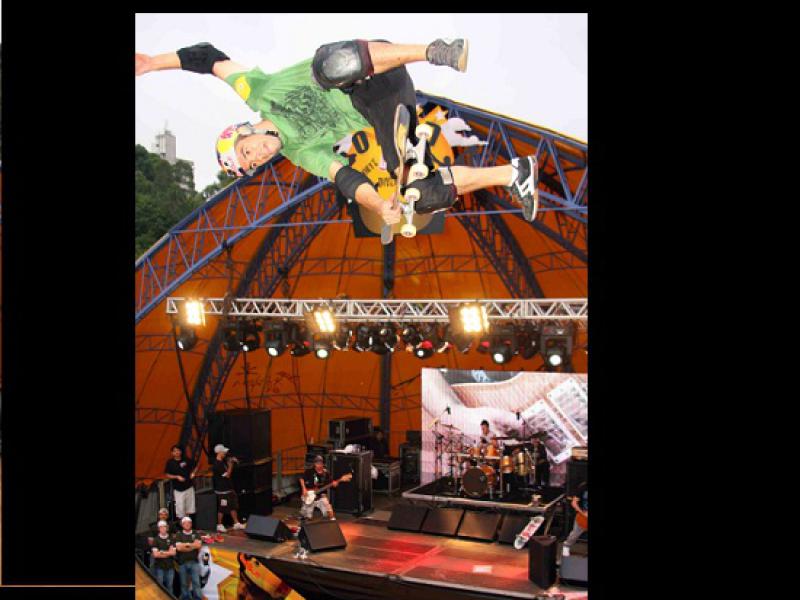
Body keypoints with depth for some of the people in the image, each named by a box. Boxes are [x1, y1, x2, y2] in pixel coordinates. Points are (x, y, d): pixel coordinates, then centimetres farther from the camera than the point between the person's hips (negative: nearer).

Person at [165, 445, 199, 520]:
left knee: (190, 507, 10)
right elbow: (166, 475, -3)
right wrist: (177, 477, -15)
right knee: (180, 508, -8)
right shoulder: (170, 462, -4)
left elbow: (195, 467, 15)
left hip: (189, 487, 3)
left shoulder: (186, 460, 2)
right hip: (178, 489, -3)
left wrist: (193, 473, -4)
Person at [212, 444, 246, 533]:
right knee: (221, 508, 3)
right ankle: (219, 525, 17)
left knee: (233, 506, 14)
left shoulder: (223, 461, 4)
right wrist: (230, 464, -18)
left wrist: (232, 460, 2)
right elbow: (227, 475, -21)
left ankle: (236, 523, 22)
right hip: (222, 490, -9)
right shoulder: (217, 465, -23)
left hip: (229, 488, 9)